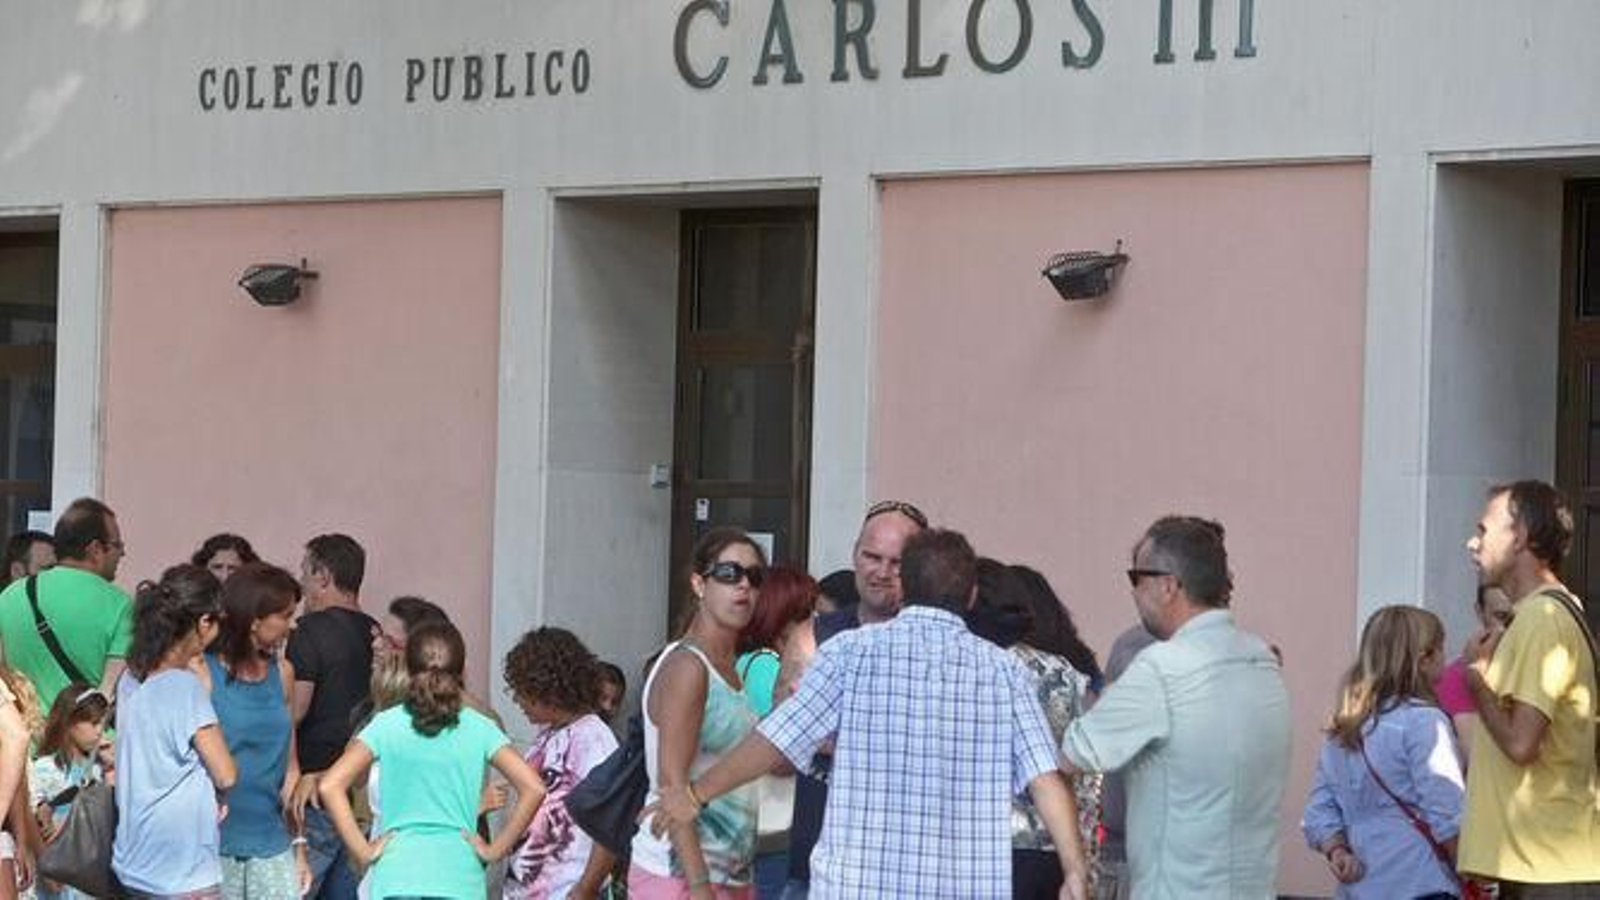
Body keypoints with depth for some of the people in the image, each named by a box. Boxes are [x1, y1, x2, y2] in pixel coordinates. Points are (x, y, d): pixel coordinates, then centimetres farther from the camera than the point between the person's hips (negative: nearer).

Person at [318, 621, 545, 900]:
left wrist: (362, 851, -4)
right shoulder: (479, 730, 2)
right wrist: (496, 849, 0)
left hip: (398, 875, 0)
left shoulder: (387, 726, 1)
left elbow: (330, 786, -9)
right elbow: (533, 788, -7)